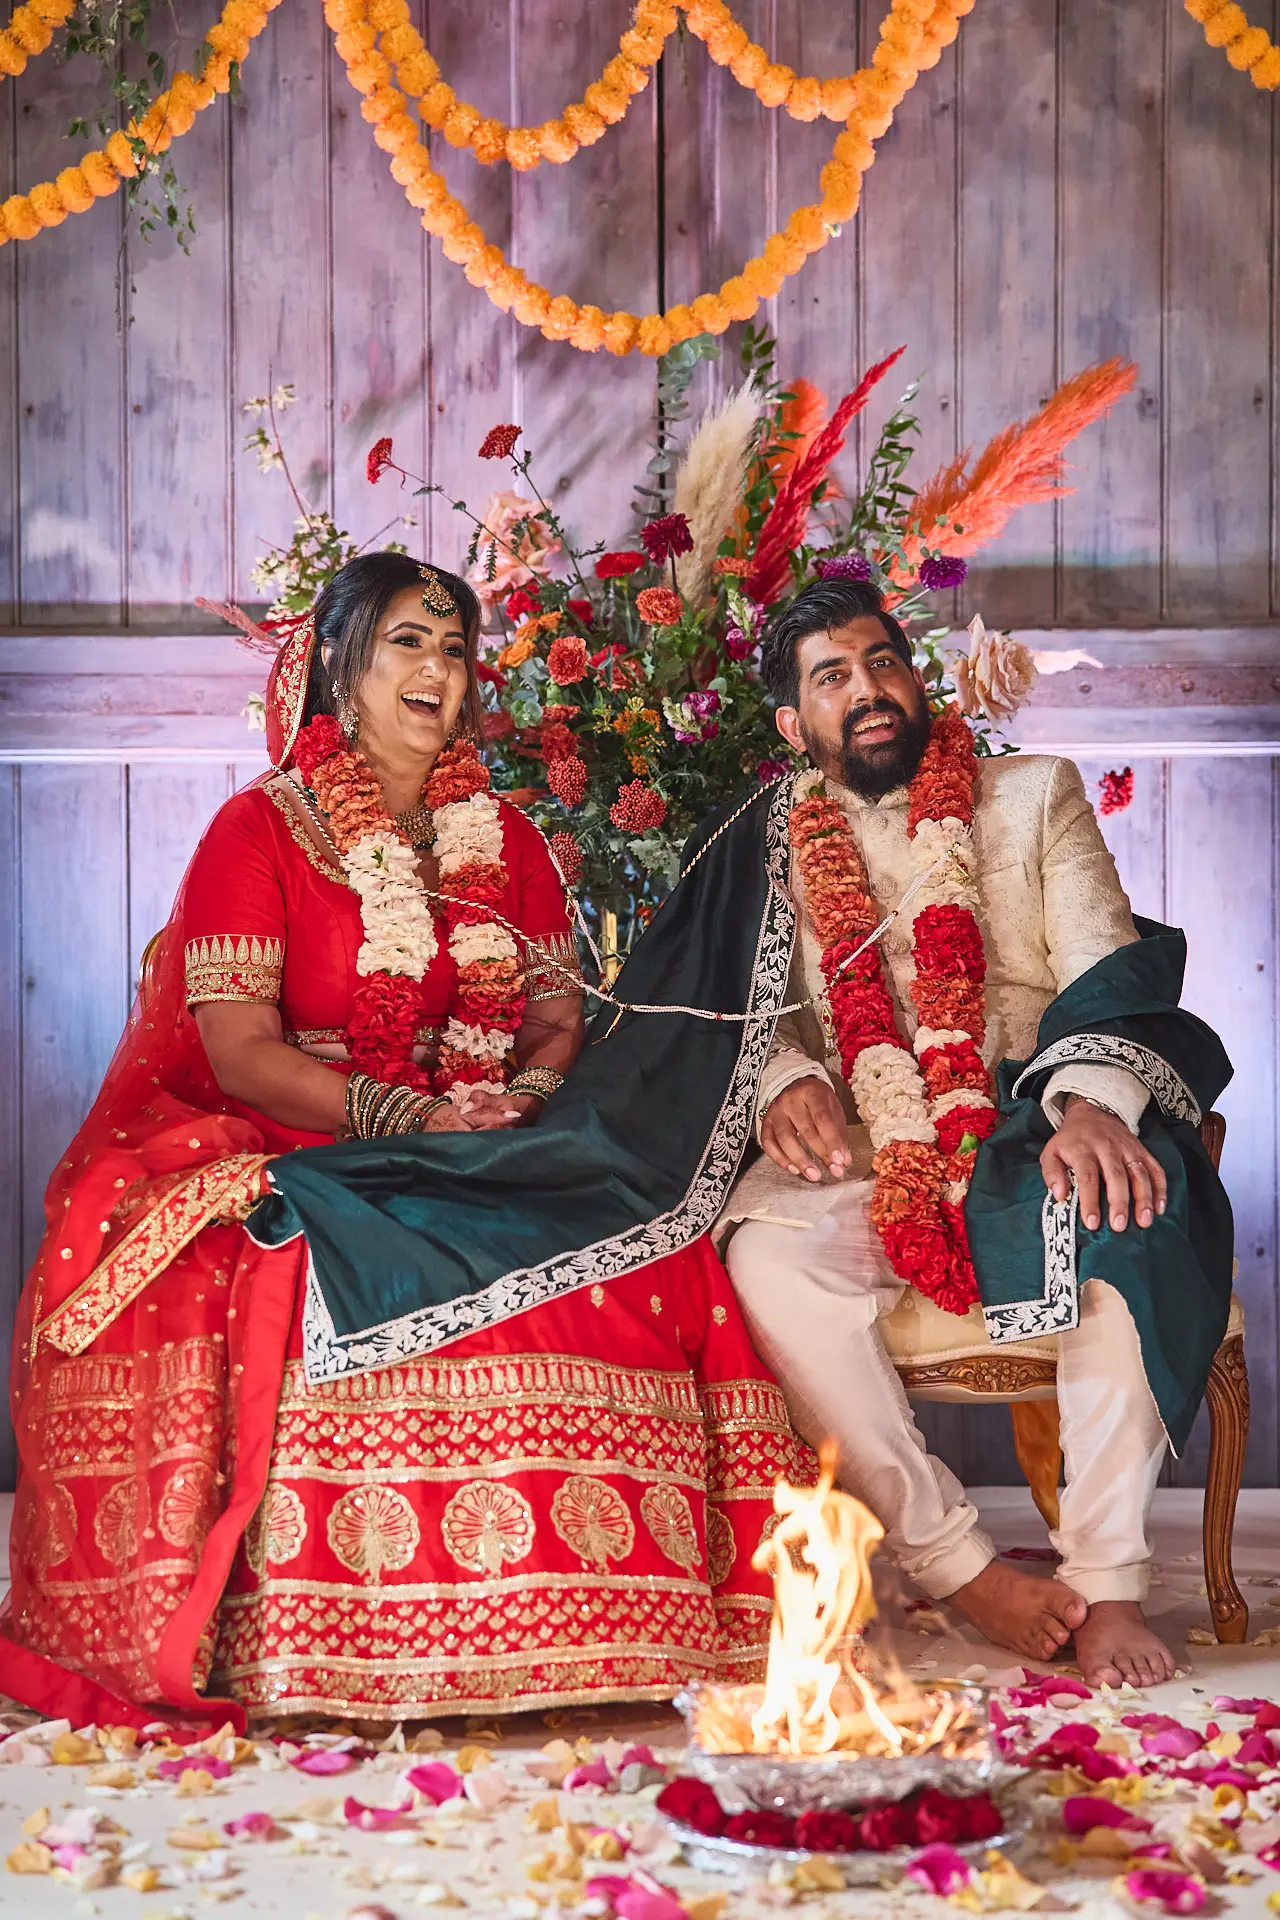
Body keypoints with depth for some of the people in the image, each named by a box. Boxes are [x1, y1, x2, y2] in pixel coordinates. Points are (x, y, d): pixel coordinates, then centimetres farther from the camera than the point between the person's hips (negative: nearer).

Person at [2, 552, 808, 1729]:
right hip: (298, 1165, -4)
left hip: (495, 1168, 4)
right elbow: (240, 1054, -7)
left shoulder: (506, 838, 18)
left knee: (647, 1266, -24)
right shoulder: (259, 829, 2)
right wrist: (403, 1118, -19)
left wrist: (528, 1096, -8)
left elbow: (561, 1014, 15)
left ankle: (578, 1639, -17)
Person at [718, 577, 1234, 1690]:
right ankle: (960, 1569, -23)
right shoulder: (774, 849, 17)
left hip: (1029, 1139, -1)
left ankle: (1106, 1580, -27)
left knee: (1125, 1212, -36)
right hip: (861, 1165, 1)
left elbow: (1106, 967, 2)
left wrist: (1092, 1104, -20)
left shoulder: (1035, 794, 14)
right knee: (767, 1254, -33)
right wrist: (789, 1082, -13)